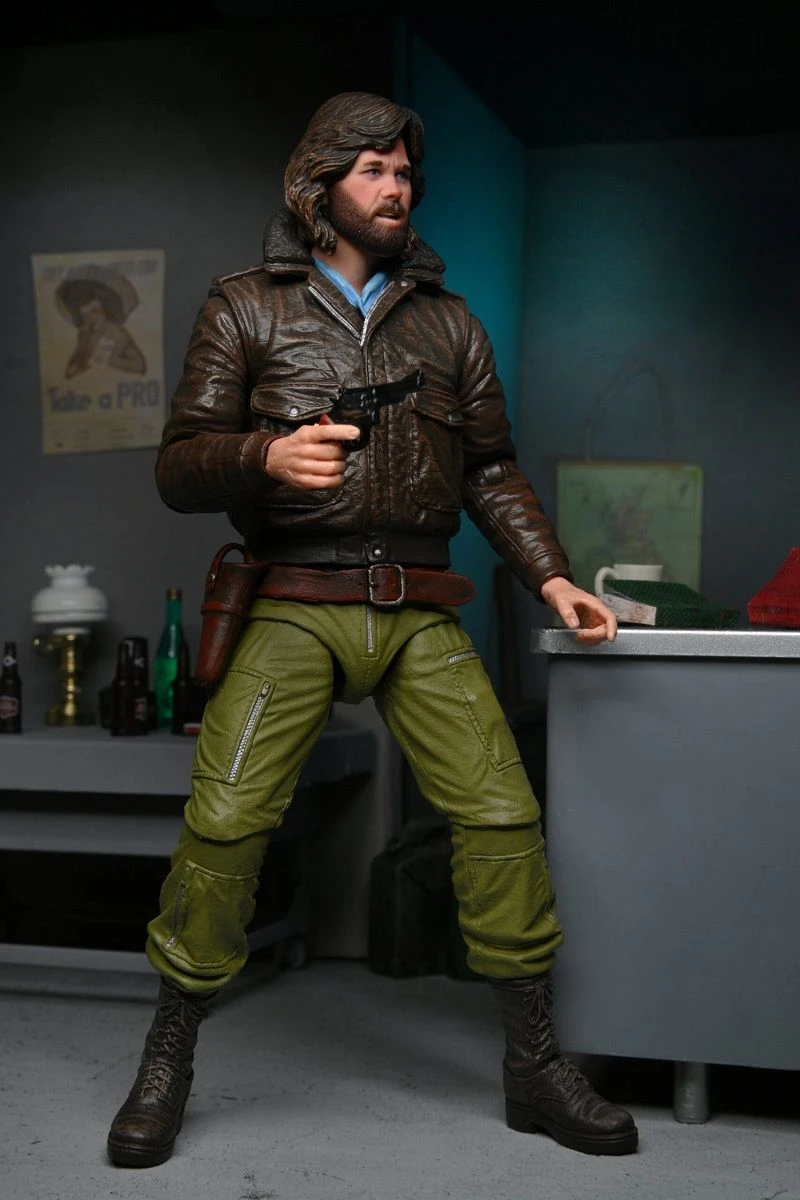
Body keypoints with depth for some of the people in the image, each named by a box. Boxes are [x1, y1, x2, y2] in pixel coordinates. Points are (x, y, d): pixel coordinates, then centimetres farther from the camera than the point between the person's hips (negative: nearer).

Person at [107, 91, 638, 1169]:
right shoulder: (247, 307, 8)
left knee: (503, 817, -7)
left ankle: (536, 1067, 9)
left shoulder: (448, 320, 17)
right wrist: (267, 456, -19)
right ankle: (167, 1063, 6)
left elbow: (491, 469, 19)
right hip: (295, 609, -2)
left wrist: (549, 574, 6)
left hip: (420, 616, 3)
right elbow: (180, 466, 1)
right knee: (224, 823, -14)